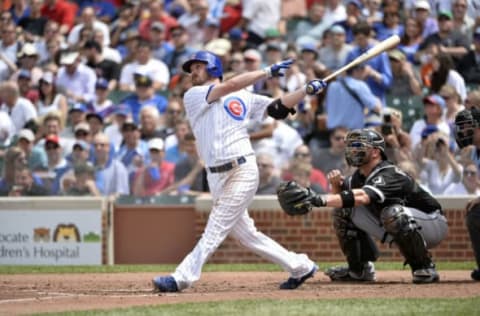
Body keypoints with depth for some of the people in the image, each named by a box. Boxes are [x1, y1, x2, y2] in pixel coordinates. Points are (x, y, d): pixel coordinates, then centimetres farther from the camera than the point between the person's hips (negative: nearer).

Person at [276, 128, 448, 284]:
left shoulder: (389, 175, -29)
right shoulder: (360, 176, 0)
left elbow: (363, 197, -46)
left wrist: (319, 200, -56)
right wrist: (336, 186, -17)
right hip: (398, 230, 8)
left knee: (393, 212, -40)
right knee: (344, 210, -1)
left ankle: (425, 269, -24)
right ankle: (360, 269, 7)